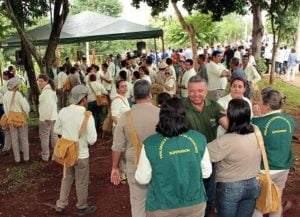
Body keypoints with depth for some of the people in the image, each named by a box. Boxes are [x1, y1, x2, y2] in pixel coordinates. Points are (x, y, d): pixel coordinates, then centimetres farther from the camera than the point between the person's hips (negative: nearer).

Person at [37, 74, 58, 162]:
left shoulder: (46, 91, -20)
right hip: (53, 116, 10)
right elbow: (55, 101, 21)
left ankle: (45, 156, 12)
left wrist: (48, 118, -24)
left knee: (44, 137, 3)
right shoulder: (51, 89, 11)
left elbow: (50, 104, -28)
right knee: (54, 135, 17)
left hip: (46, 118, -10)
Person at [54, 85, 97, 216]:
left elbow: (57, 130, 5)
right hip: (81, 154, -5)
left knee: (67, 178, 26)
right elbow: (92, 140, -21)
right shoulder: (87, 116, -25)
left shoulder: (63, 111, -10)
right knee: (82, 183, 15)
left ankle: (61, 205, 31)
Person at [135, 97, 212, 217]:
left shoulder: (150, 144, -17)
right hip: (195, 203, 2)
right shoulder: (199, 138, -10)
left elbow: (142, 179, -7)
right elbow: (206, 173, 0)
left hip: (162, 207, -1)